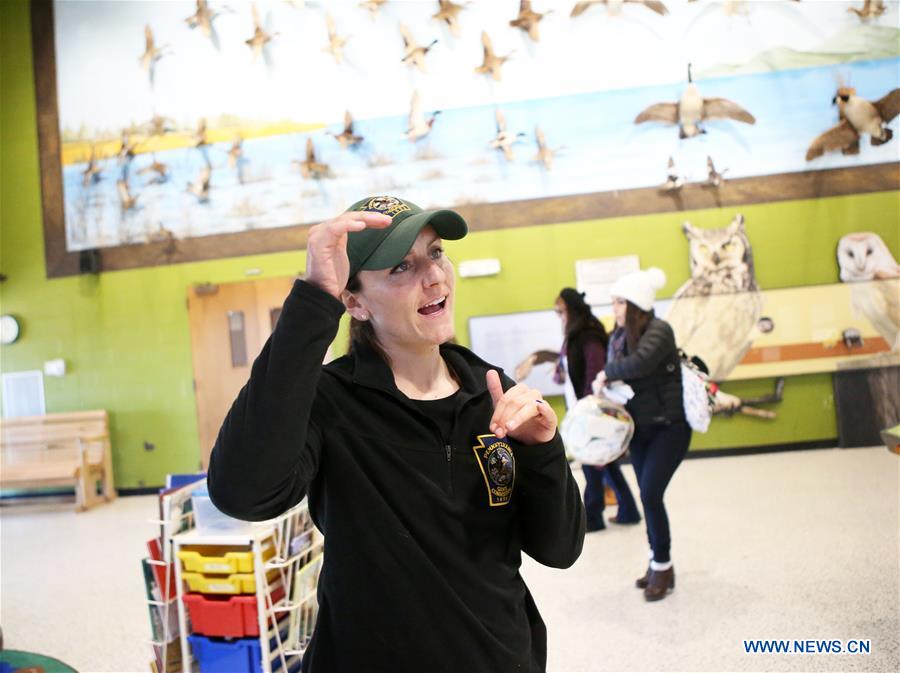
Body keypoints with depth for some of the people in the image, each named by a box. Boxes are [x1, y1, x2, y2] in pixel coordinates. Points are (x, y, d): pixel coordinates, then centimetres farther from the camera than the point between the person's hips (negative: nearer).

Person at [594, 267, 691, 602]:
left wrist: (607, 373, -20)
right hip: (639, 429, 7)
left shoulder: (659, 330, -17)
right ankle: (657, 562, 26)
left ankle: (663, 567, 6)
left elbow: (639, 363, -35)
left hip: (669, 427, -7)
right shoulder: (618, 337, 4)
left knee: (650, 494, -11)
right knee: (648, 497, 11)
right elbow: (615, 381, 7)